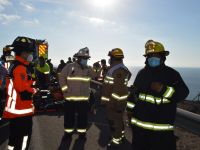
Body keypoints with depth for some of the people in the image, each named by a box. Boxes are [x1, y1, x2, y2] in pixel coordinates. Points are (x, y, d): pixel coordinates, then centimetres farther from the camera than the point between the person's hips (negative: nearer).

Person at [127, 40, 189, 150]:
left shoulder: (172, 73, -5)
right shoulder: (142, 73, 6)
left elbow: (183, 93, -12)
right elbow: (134, 92, 13)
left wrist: (163, 89, -25)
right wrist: (129, 109, 13)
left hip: (162, 127, -3)